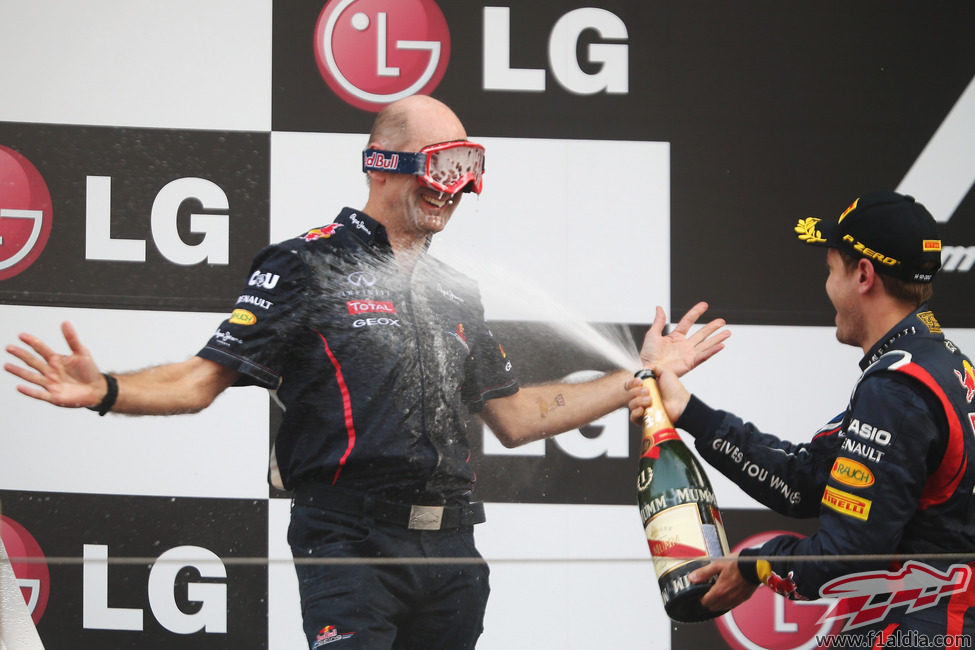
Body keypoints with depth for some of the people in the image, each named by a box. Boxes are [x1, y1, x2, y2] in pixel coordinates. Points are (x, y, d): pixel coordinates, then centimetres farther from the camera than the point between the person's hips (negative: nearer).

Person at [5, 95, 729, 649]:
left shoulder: (454, 293, 20)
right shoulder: (309, 266, 1)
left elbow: (514, 417, 24)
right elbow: (205, 378, -5)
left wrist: (643, 376, 24)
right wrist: (107, 392, -23)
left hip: (450, 550, 6)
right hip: (351, 540, -6)